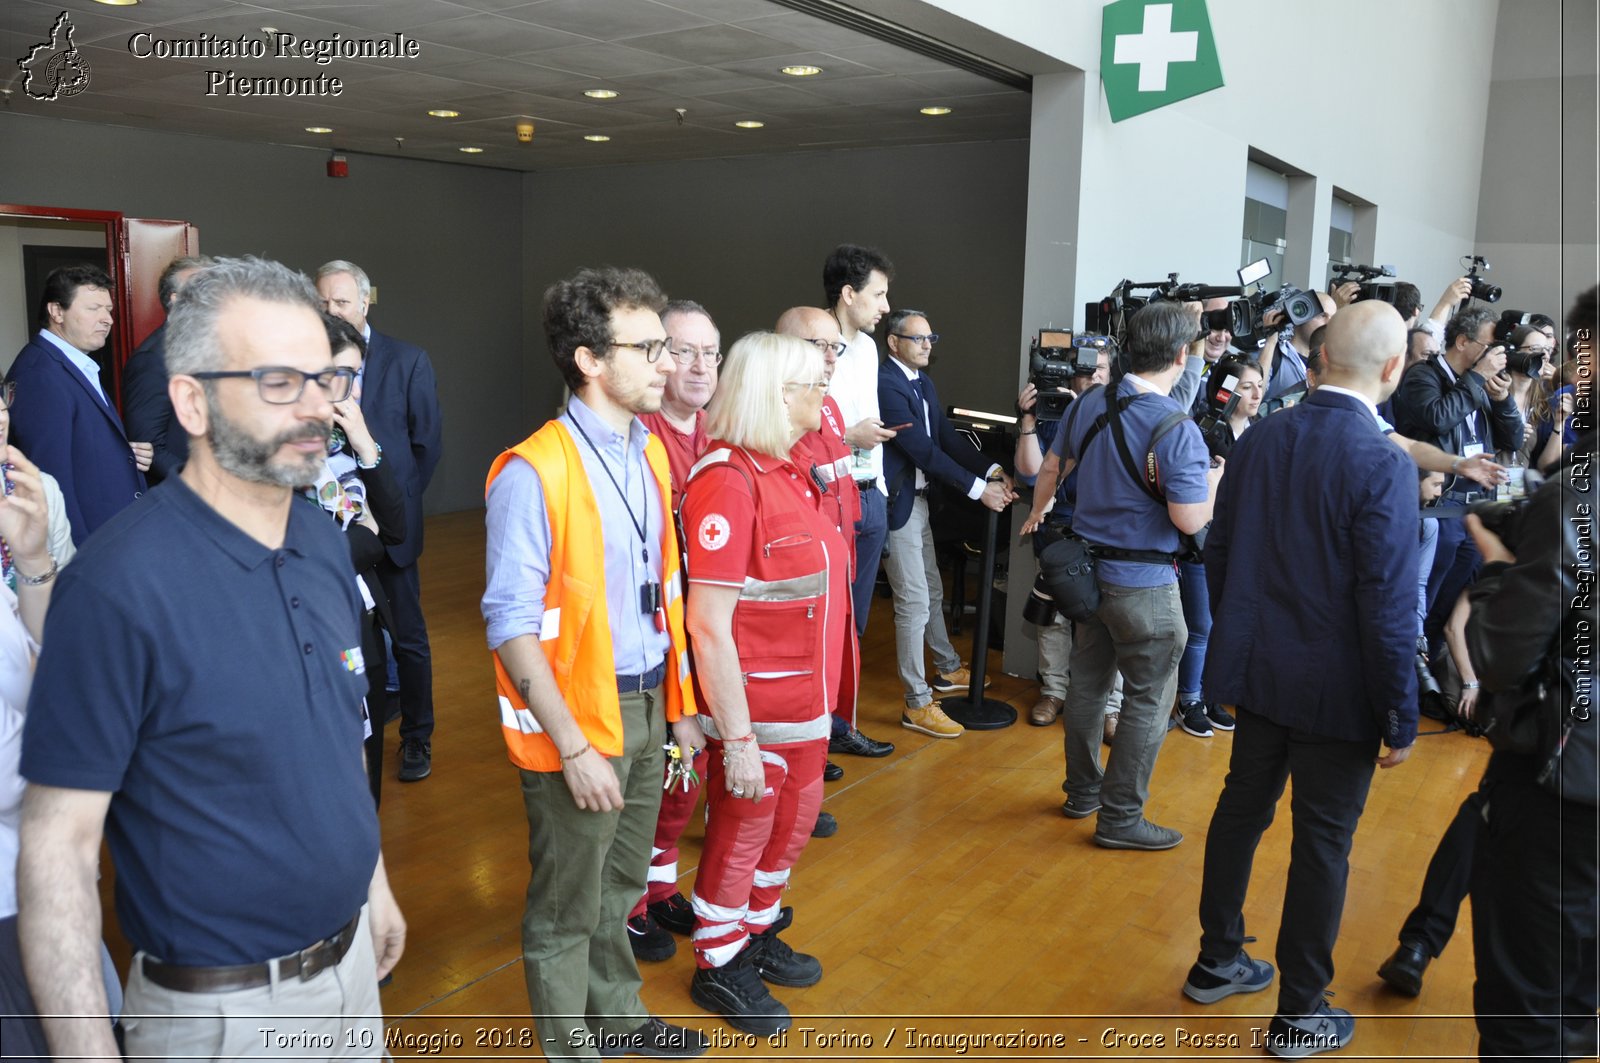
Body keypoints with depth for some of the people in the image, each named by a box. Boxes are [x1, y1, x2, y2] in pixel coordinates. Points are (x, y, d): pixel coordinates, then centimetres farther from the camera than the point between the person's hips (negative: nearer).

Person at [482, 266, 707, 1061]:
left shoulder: (651, 453, 6)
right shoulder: (535, 473, -18)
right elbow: (512, 624, -19)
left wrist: (678, 703, 10)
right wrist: (573, 747, -20)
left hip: (647, 704, 7)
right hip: (577, 711, -7)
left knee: (621, 882, 23)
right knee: (567, 905, 11)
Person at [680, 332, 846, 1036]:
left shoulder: (788, 469, 5)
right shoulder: (728, 481, -23)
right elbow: (708, 624, -24)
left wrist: (823, 698, 14)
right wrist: (738, 740, -22)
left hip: (806, 702, 8)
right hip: (755, 709, -8)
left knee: (792, 824, 22)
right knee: (739, 834, 11)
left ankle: (756, 936, 44)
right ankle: (716, 969, 33)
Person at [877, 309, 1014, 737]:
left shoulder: (923, 381, 10)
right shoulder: (887, 384, -20)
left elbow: (947, 437, 6)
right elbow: (923, 450, -23)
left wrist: (992, 470, -6)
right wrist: (978, 489, -20)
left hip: (919, 499, 10)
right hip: (898, 504, -10)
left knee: (932, 590, 23)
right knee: (914, 602, -4)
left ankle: (947, 670, 42)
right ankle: (917, 705, 5)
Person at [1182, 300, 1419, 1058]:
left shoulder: (1259, 439, -2)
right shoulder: (1383, 464, -21)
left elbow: (1218, 554, 6)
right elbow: (1388, 610, -20)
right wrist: (1401, 719, -9)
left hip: (1257, 671, 6)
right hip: (1338, 689, -6)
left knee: (1242, 808, 19)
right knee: (1323, 843, 8)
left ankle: (1217, 961, 36)